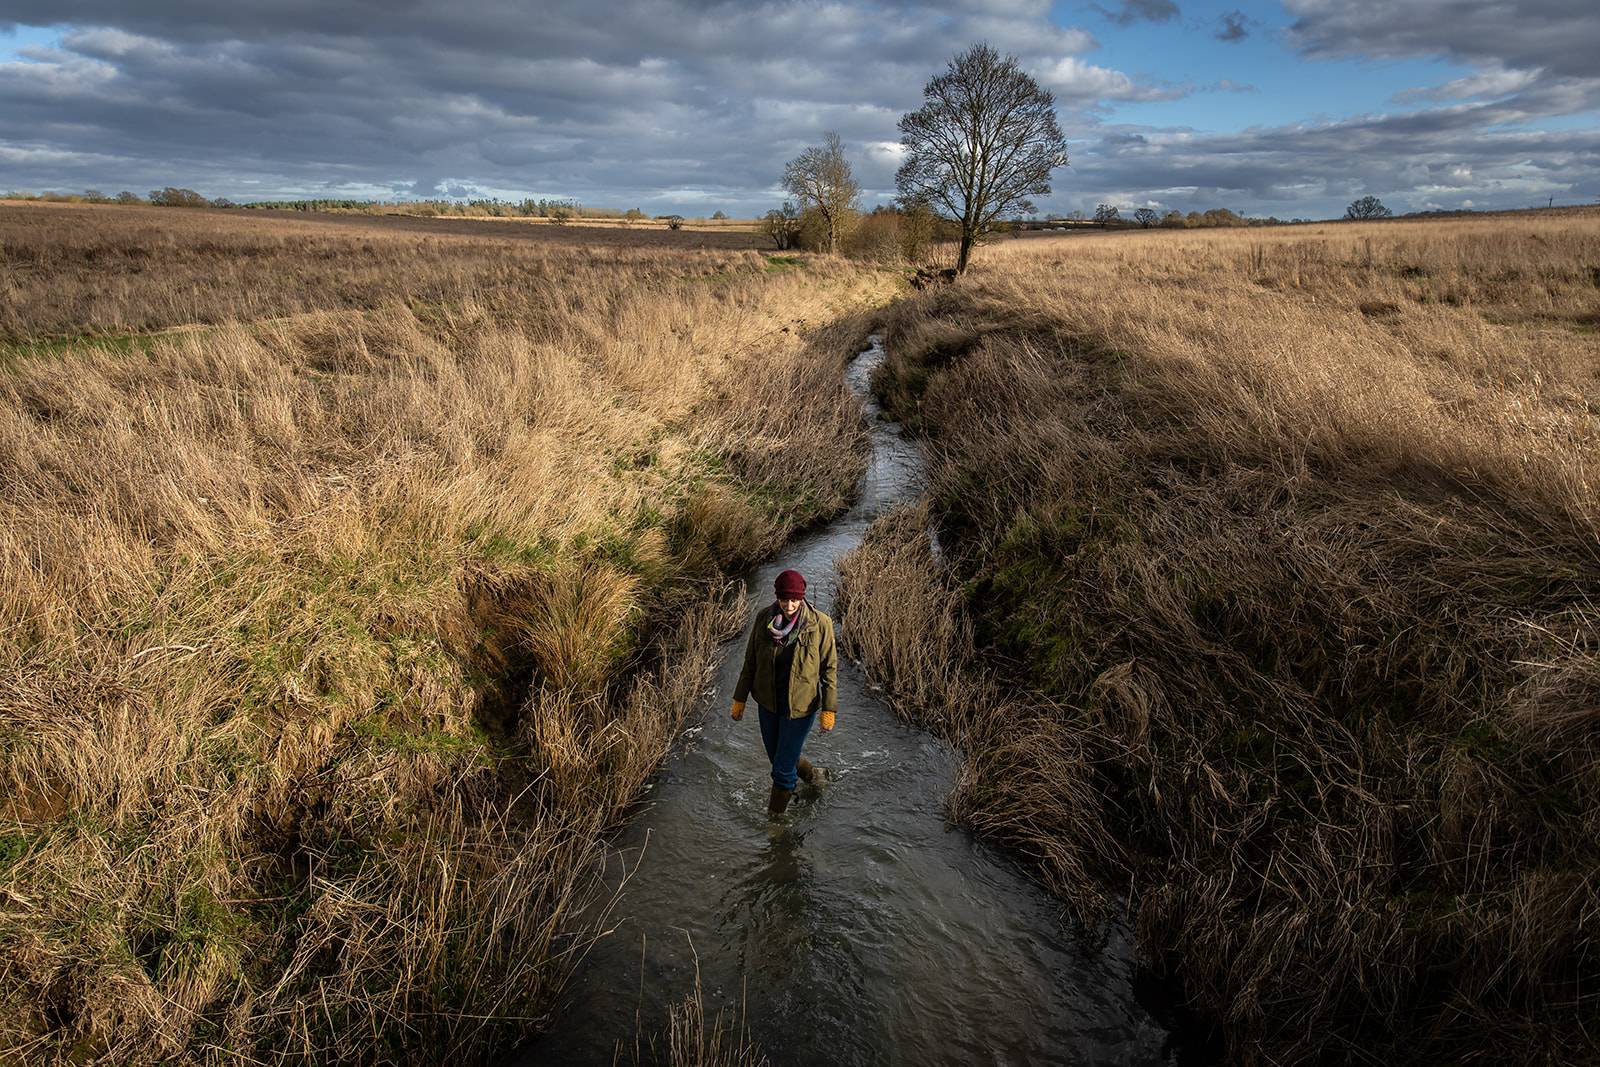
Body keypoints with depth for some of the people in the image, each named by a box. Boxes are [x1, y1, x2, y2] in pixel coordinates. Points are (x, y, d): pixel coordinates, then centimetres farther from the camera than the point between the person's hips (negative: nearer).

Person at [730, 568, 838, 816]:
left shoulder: (820, 624, -20)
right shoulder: (764, 618, -12)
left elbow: (829, 668, -10)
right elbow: (751, 661, 0)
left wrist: (829, 709, -10)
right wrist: (739, 699, 3)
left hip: (800, 706, -4)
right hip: (768, 703, 4)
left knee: (783, 767, 7)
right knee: (776, 756, 22)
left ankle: (775, 815, 36)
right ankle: (812, 774, 53)